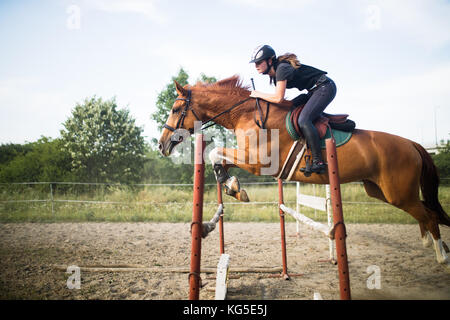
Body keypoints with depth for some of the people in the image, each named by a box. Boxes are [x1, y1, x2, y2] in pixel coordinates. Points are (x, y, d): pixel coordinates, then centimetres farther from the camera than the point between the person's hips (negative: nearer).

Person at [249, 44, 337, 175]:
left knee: (303, 121, -23)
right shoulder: (274, 72, 10)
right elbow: (280, 99, 16)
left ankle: (318, 162, -24)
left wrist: (258, 94, -13)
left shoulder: (282, 68, -19)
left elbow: (278, 98, -25)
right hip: (315, 90, 10)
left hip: (325, 87, -10)